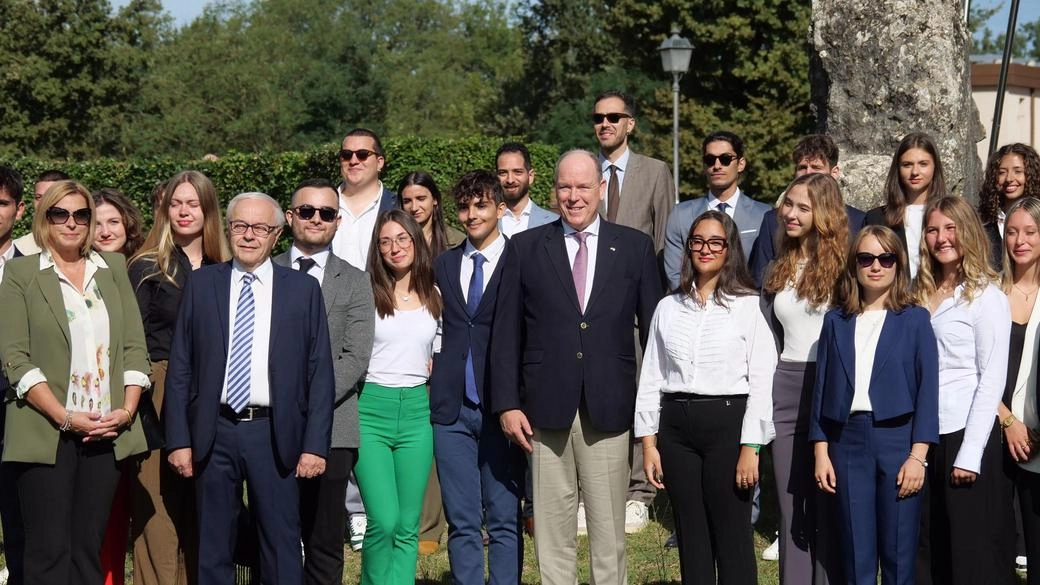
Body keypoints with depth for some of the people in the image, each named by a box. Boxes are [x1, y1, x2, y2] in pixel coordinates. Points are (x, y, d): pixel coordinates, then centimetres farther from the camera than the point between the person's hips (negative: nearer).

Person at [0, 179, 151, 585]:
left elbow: (134, 346, 11)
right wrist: (65, 417, -13)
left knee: (90, 550, 5)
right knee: (49, 552, -4)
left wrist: (127, 409, -4)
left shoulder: (113, 268, 14)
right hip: (46, 434, -3)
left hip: (107, 431, 3)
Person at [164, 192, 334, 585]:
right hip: (214, 434, 1)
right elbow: (179, 368, 5)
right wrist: (178, 439, -1)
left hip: (275, 435, -1)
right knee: (213, 550, 9)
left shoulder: (303, 289, 4)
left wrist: (315, 445, -5)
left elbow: (320, 374, 2)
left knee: (282, 550, 3)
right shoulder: (201, 284, 6)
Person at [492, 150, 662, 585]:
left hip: (610, 408, 0)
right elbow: (506, 333, 5)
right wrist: (506, 403, -3)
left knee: (608, 528, 4)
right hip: (546, 407, 0)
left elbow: (654, 328, 7)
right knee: (552, 528, 5)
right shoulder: (525, 248, 6)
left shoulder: (635, 247, 7)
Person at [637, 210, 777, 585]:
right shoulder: (668, 308, 11)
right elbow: (651, 378, 11)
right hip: (676, 427, 4)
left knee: (732, 540, -1)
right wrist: (648, 443, 5)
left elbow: (761, 381, -5)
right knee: (690, 539, 9)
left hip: (727, 423, -4)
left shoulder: (748, 306, -2)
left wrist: (750, 448, -11)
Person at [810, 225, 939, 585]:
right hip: (847, 440, 2)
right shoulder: (836, 321, 11)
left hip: (897, 439, -2)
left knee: (899, 556, 0)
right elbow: (822, 387, 10)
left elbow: (928, 388, -2)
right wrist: (820, 452, 2)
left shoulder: (915, 319, 4)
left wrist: (918, 455, -10)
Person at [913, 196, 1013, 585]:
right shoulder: (919, 294, 11)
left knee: (972, 551, 1)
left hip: (965, 434, -5)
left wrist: (970, 454, -13)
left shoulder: (986, 297, -5)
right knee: (927, 549, 10)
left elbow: (992, 379, -9)